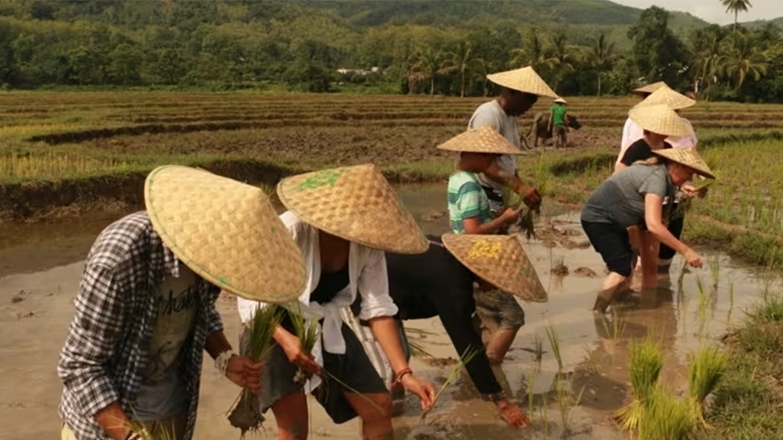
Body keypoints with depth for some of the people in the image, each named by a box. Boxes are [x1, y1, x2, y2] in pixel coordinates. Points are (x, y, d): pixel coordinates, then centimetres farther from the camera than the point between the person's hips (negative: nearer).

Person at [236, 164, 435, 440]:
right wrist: (285, 338, -39)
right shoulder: (290, 230, -30)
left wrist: (403, 372, -20)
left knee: (379, 407, 5)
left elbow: (378, 308, -14)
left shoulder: (367, 243, -17)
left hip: (326, 329, 5)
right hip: (274, 328, -5)